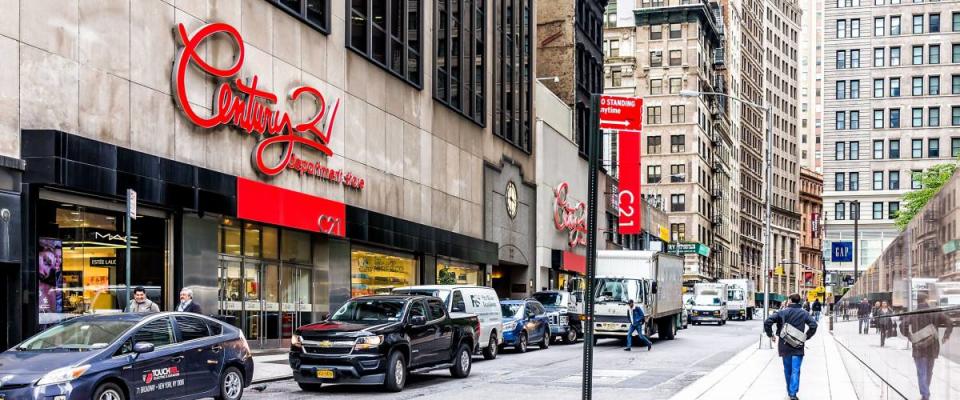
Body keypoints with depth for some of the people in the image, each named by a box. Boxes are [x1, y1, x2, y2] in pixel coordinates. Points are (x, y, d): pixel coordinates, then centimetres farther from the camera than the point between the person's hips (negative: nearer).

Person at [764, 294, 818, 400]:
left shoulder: (782, 312, -1)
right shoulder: (803, 313, 1)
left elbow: (767, 322, -8)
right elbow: (813, 325, -10)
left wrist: (770, 335, 5)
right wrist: (806, 337, 2)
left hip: (784, 346, 1)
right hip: (798, 347, -1)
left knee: (787, 370, 16)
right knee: (795, 371, -4)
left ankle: (789, 391, 26)